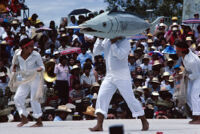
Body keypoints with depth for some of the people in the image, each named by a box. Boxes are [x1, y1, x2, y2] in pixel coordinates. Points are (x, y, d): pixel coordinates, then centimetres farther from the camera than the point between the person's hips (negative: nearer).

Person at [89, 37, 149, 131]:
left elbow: (120, 55, -23)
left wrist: (113, 43, -20)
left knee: (130, 98, -4)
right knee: (101, 96, -7)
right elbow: (96, 51, 6)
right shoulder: (106, 41, 9)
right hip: (109, 75, 6)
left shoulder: (125, 42, -9)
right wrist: (99, 39, -4)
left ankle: (144, 122, 10)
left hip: (122, 76, -6)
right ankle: (99, 125, -9)